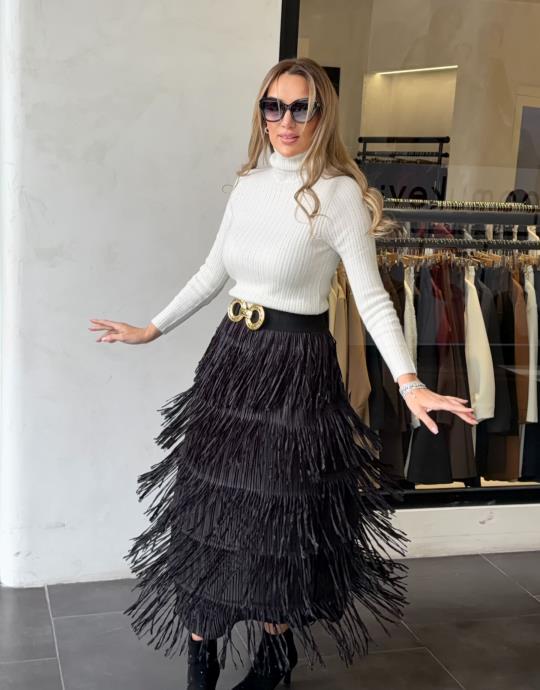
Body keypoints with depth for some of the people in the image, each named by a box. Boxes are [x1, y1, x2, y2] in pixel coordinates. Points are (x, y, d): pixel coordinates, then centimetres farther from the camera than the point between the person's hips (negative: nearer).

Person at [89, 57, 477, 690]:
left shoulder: (339, 193, -11)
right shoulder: (248, 183, 7)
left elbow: (371, 295, -12)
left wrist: (409, 382, -22)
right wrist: (152, 330, 21)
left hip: (296, 365, -5)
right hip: (231, 355, 6)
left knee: (278, 520, 5)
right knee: (207, 507, 8)